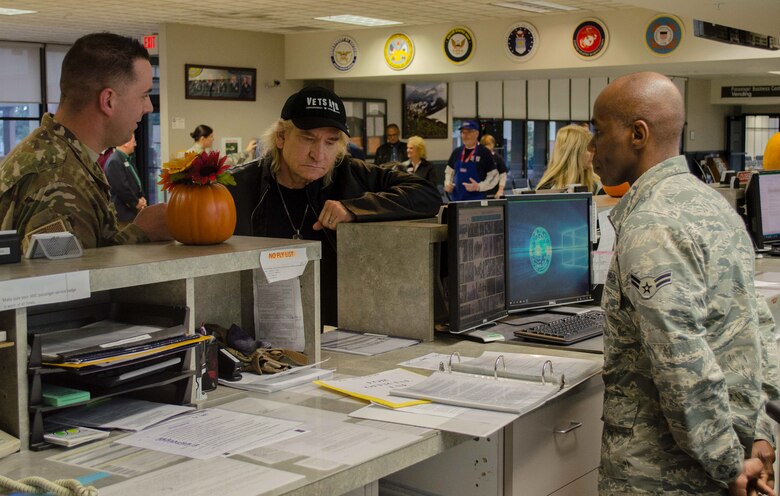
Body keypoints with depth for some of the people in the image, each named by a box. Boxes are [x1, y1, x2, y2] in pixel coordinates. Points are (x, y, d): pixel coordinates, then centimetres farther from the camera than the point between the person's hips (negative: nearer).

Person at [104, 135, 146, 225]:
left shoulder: (126, 160, 16)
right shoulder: (114, 161, -17)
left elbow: (135, 182, 21)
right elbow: (121, 188, -22)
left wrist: (141, 198, 3)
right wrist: (136, 203, -12)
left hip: (132, 210, 10)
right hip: (122, 212, -10)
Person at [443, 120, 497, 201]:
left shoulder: (484, 153, -4)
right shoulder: (456, 152, 11)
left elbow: (494, 176, -5)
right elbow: (449, 171, 23)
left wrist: (479, 186, -18)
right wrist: (447, 184, 4)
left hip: (477, 199, -5)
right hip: (457, 198, 5)